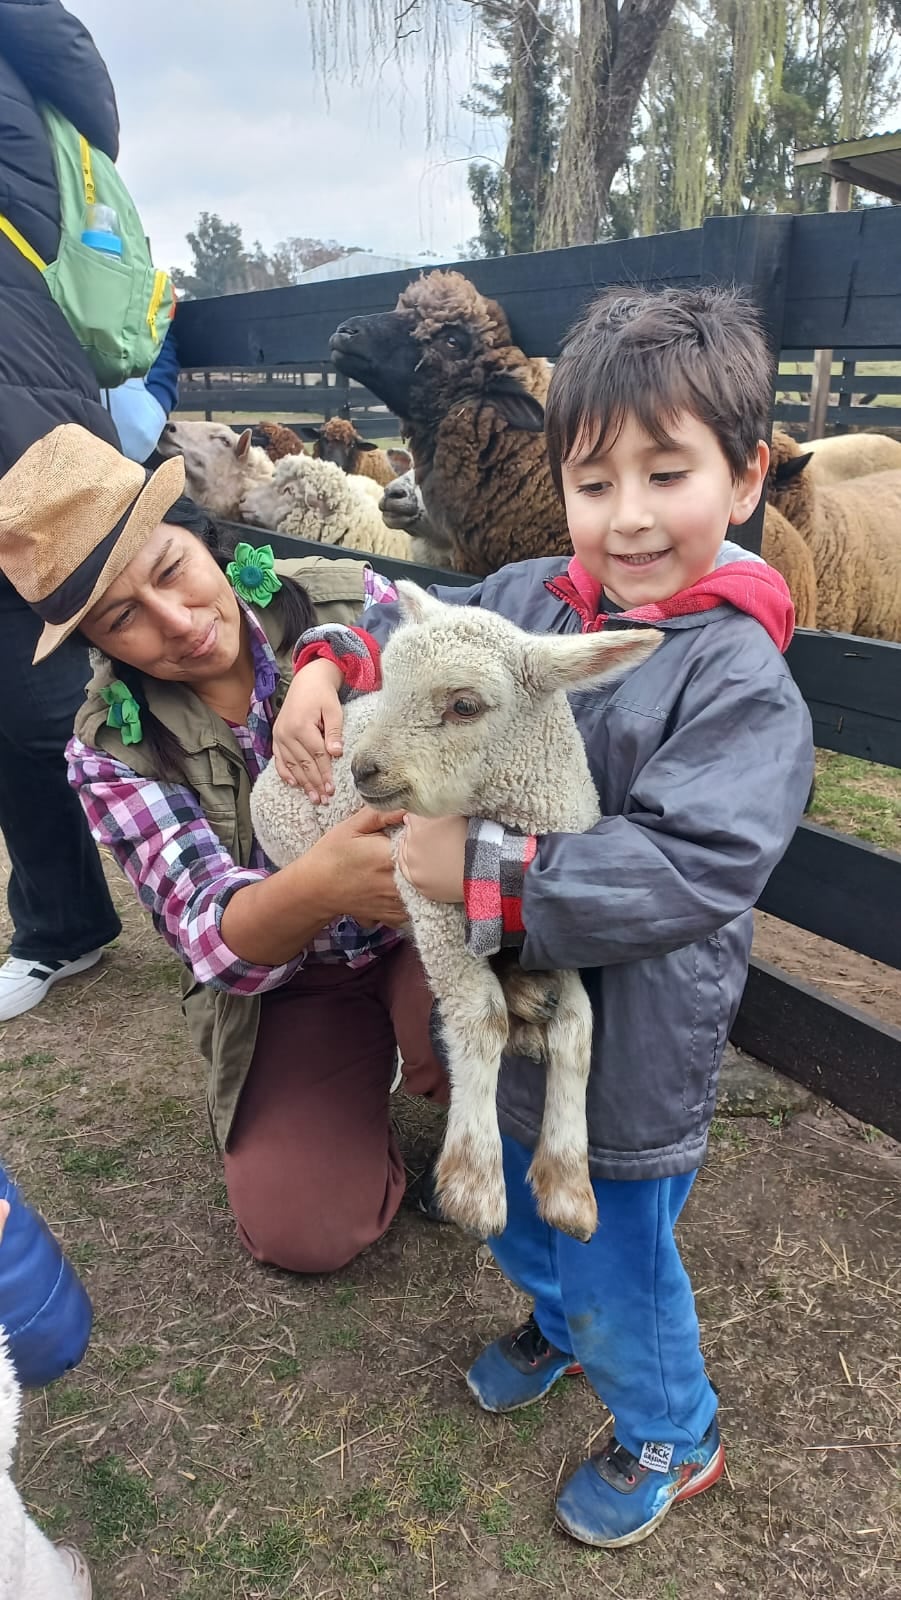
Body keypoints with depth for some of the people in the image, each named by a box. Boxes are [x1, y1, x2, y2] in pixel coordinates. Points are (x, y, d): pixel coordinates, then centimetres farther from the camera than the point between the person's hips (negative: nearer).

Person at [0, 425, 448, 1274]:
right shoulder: (110, 750, -14)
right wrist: (318, 885, -48)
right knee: (302, 1234, -4)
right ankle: (368, 1054, 24)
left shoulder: (349, 601, -15)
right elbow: (217, 936, -23)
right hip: (289, 983, 1)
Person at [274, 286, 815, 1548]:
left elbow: (686, 871, -32)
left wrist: (480, 873, -34)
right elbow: (412, 624, 11)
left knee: (617, 1261, 16)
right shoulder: (528, 599, -5)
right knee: (510, 1206, 31)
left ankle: (674, 1437, 49)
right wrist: (329, 666, -9)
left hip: (631, 1050, -6)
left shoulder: (741, 680, -23)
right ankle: (559, 1325, 64)